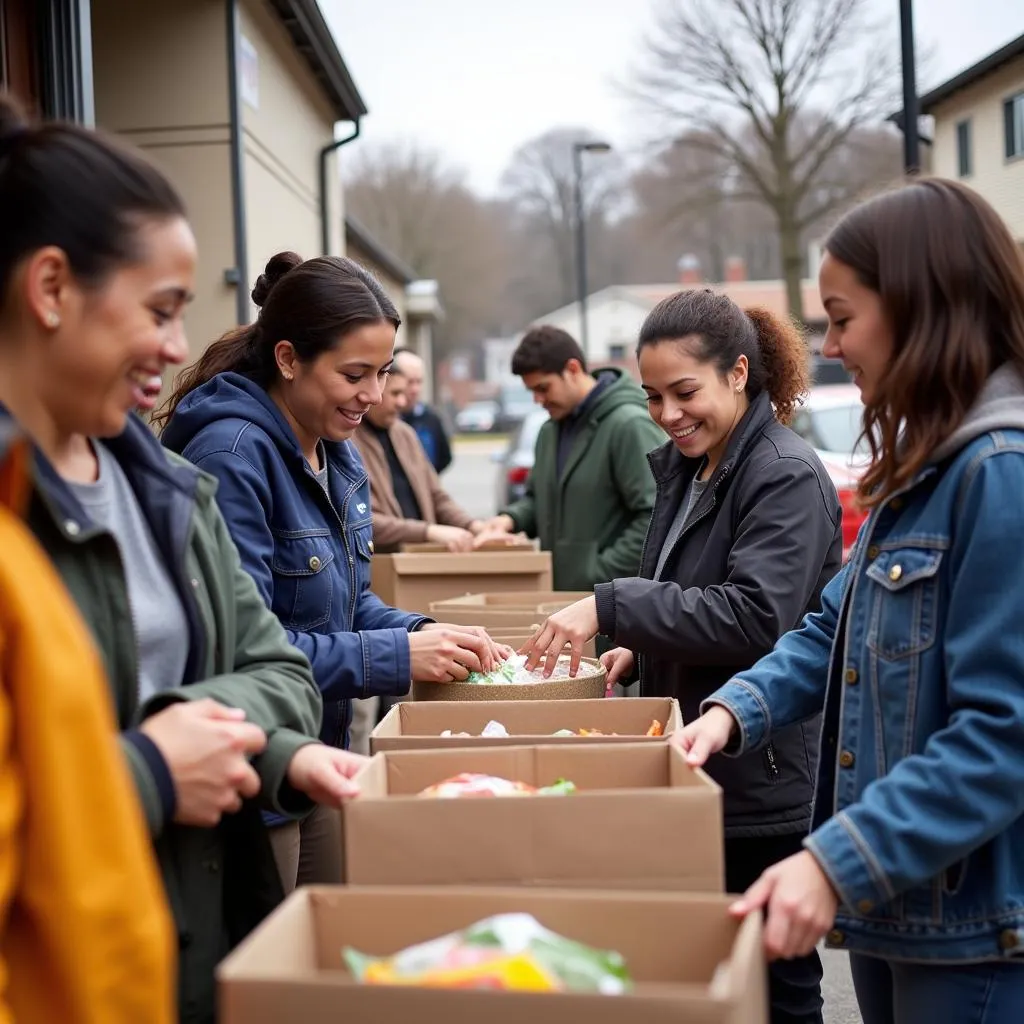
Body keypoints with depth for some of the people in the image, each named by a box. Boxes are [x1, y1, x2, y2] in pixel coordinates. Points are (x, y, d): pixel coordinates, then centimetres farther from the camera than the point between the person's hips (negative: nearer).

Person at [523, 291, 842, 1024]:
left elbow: (756, 617, -27)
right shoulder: (686, 468, 10)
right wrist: (640, 648, 3)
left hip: (763, 779, -8)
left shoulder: (787, 477, -17)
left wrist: (611, 607, -27)